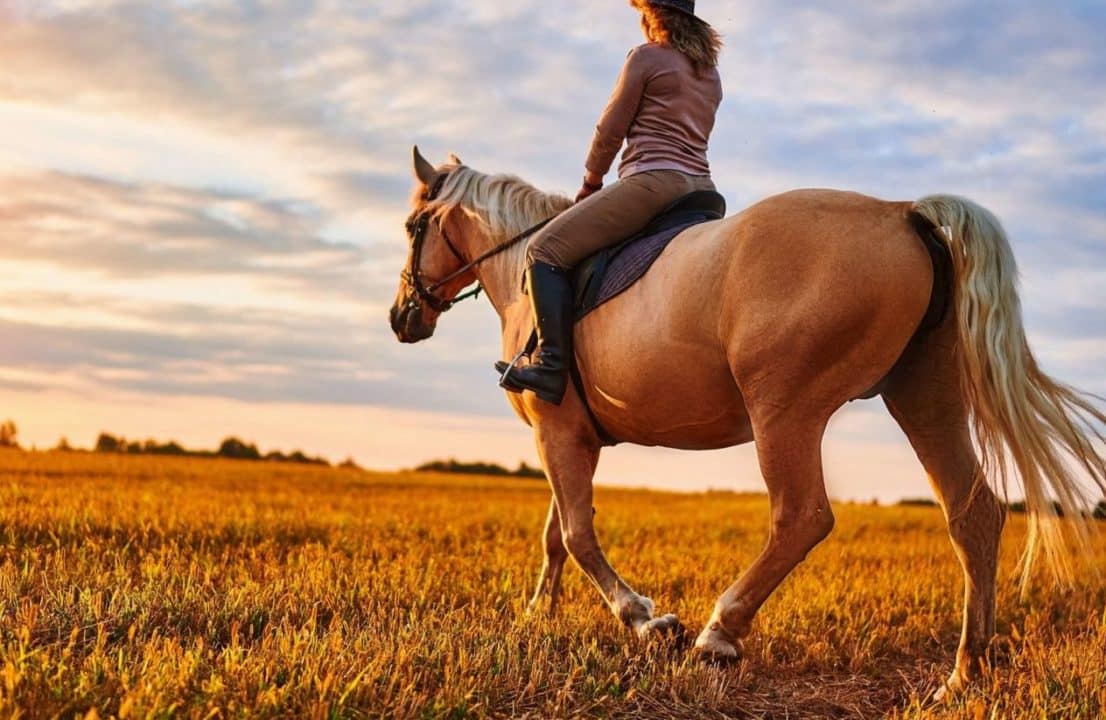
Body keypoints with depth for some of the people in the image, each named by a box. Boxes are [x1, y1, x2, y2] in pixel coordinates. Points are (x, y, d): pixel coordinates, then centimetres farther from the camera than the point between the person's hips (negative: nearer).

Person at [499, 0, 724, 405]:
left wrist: (590, 183, 16)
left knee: (545, 251, -9)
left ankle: (552, 366, -22)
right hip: (701, 186, 9)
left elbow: (610, 131, 0)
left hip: (651, 179, -9)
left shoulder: (645, 56, -1)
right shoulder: (710, 70, 22)